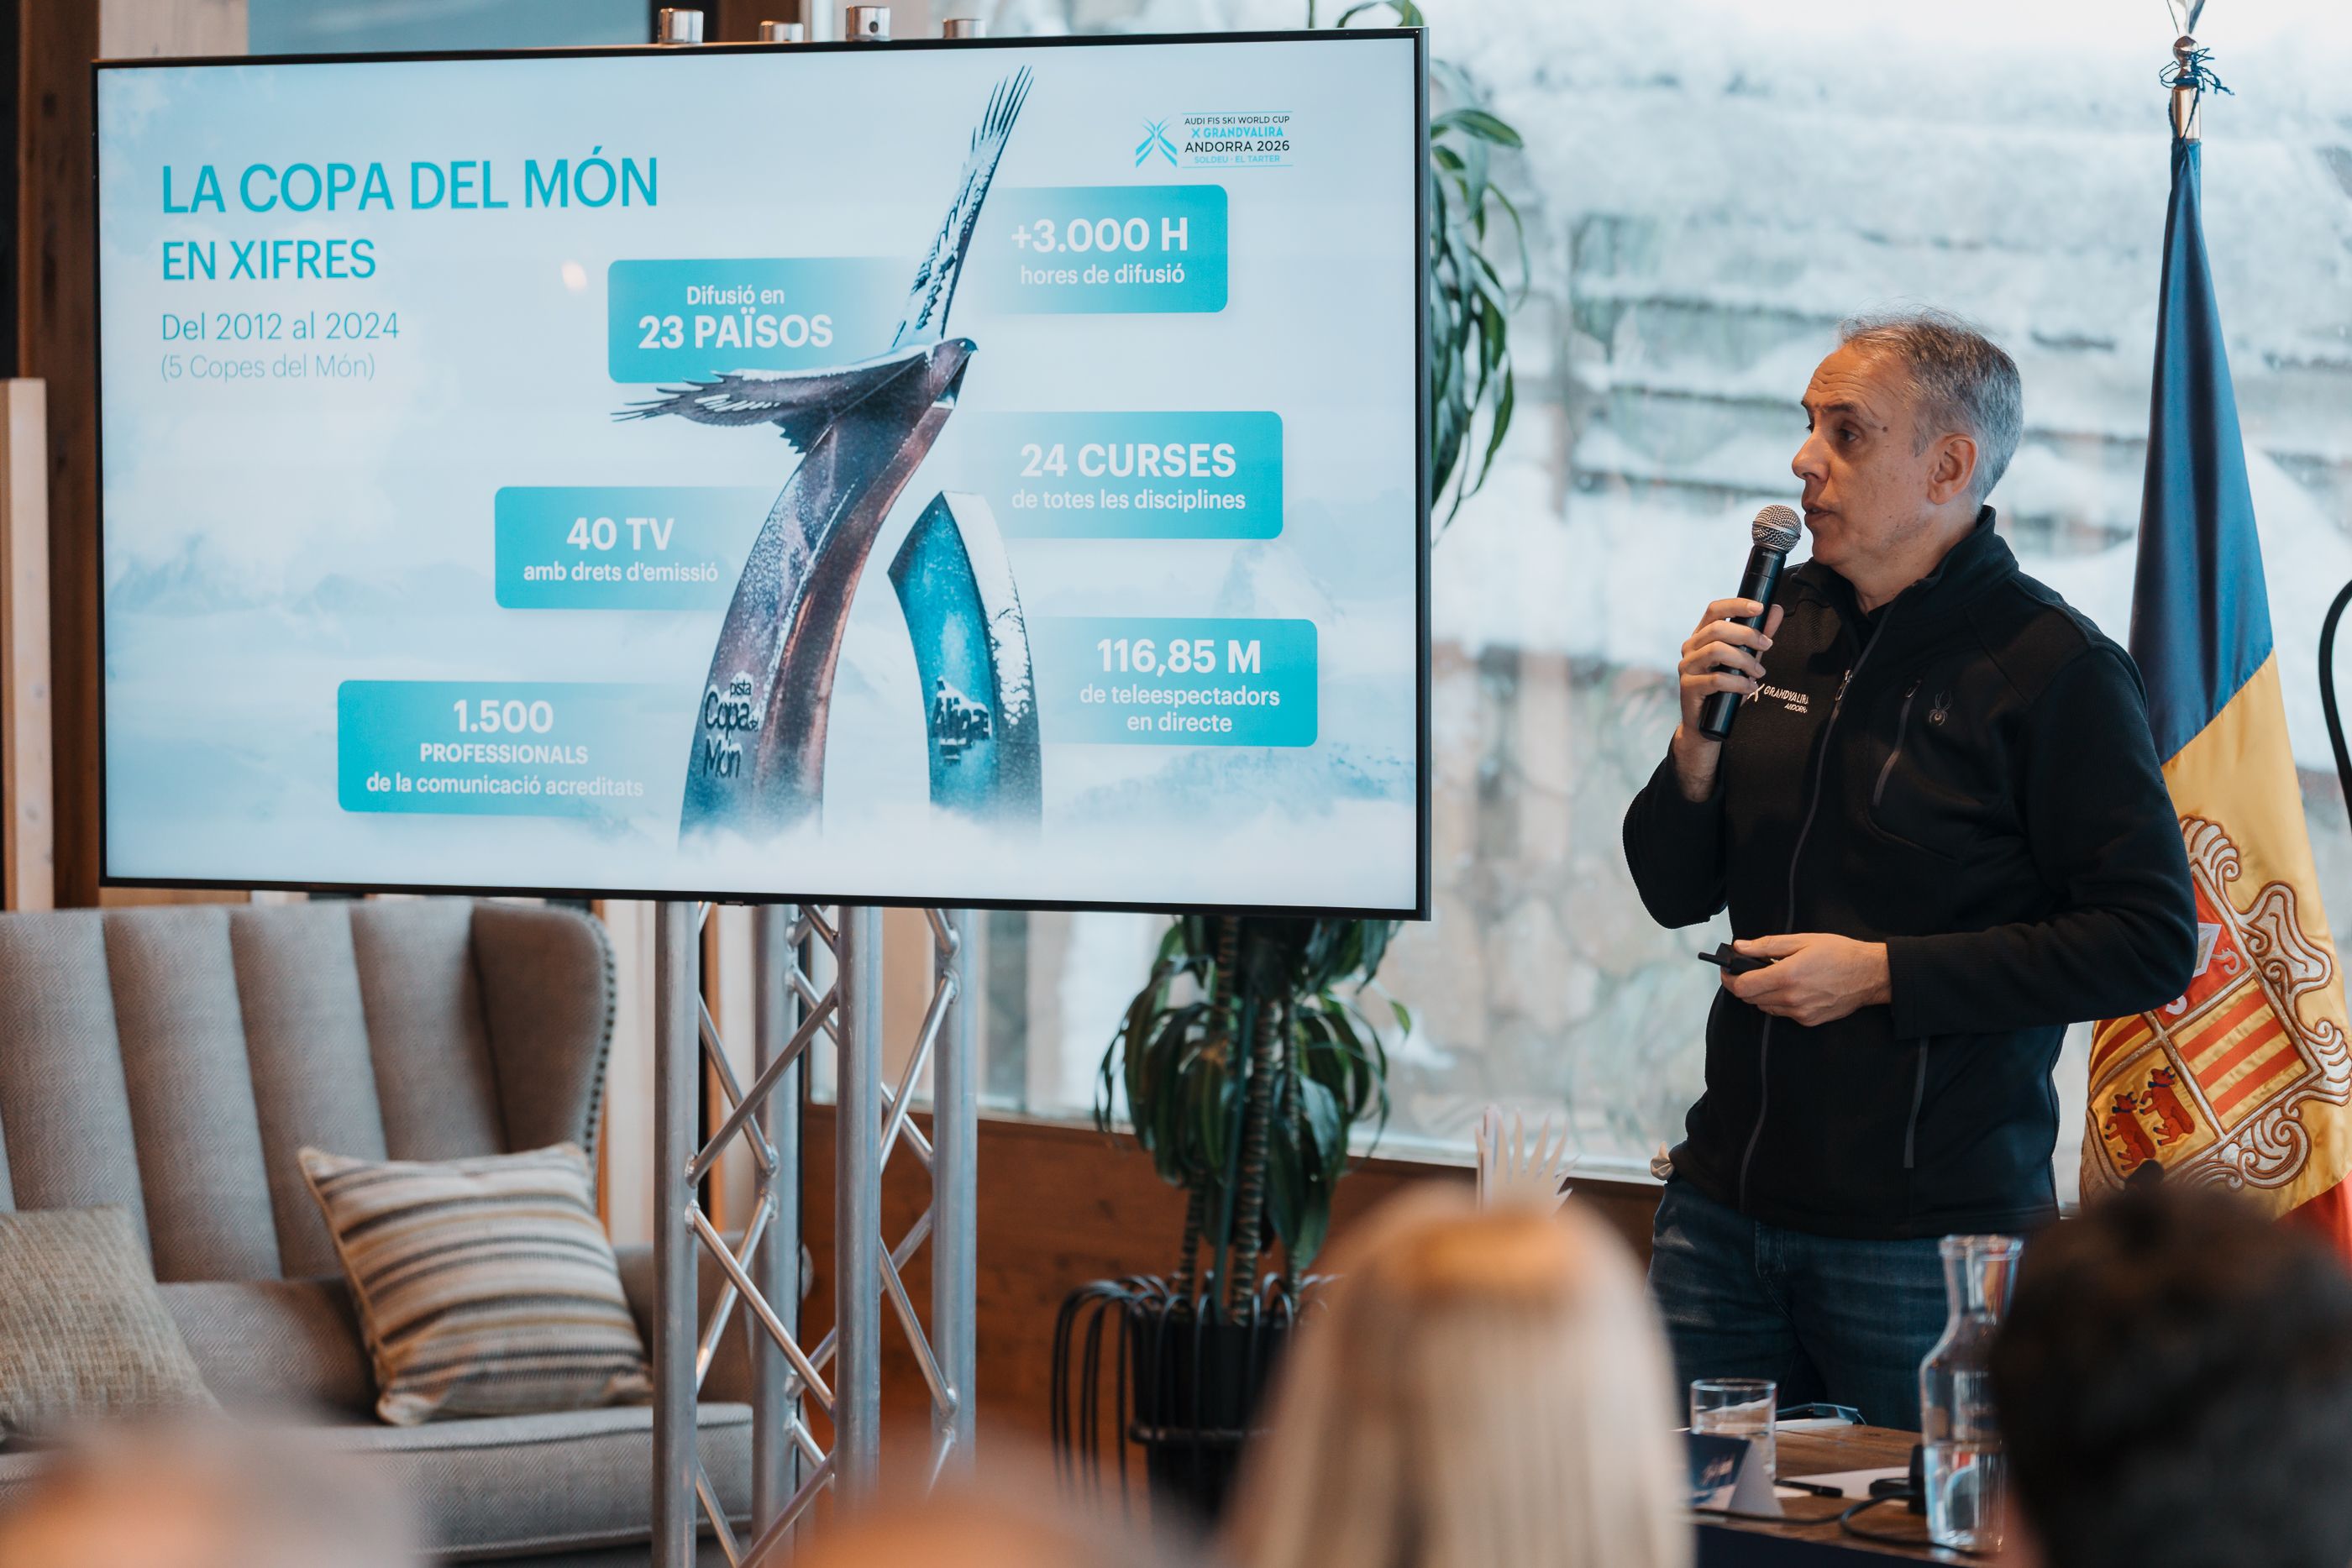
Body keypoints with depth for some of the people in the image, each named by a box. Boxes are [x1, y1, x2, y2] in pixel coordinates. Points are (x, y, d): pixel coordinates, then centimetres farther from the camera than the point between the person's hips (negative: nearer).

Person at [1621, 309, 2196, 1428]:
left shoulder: (2054, 668, -8)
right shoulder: (1781, 623, 11)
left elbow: (2151, 946, -14)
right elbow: (1676, 895, 15)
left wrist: (1884, 973, -15)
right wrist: (1700, 739, -5)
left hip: (1931, 1233, -6)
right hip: (1728, 1202, 6)